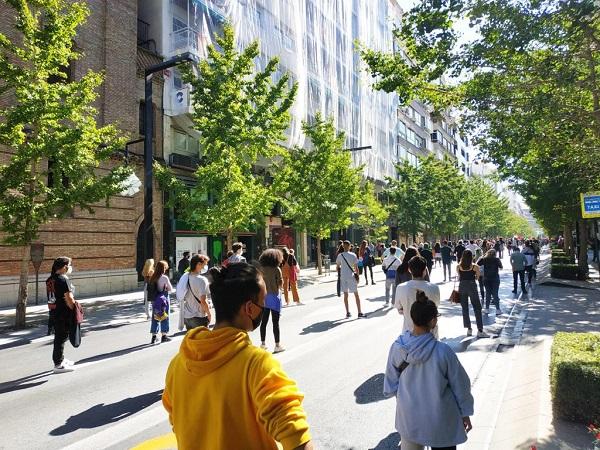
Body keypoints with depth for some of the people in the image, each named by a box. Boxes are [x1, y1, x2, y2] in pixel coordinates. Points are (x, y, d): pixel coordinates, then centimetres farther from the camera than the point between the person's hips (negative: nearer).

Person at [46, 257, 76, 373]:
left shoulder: (49, 280, 9)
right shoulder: (63, 280, -18)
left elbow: (50, 297, 14)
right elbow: (68, 299, -20)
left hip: (53, 312, 9)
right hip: (63, 313, -9)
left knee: (59, 336, 20)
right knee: (62, 337, 0)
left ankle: (60, 359, 34)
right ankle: (58, 365, 8)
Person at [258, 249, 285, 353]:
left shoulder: (261, 269, 2)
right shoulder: (276, 269, -12)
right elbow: (280, 284, -9)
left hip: (263, 296, 5)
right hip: (274, 296, -5)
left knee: (264, 321, 13)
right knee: (275, 322, 2)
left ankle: (263, 343, 23)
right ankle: (277, 345, 7)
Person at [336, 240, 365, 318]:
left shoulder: (340, 255, -2)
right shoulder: (353, 255, -6)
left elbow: (338, 267, 3)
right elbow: (356, 268, -4)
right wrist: (357, 276, 6)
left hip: (343, 276, 2)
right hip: (351, 276, -2)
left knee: (345, 295, 10)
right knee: (356, 295, 6)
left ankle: (347, 312, 12)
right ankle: (359, 312, 6)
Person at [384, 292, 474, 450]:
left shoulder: (397, 348, -17)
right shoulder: (443, 351, -25)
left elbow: (391, 383, -4)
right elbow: (459, 384, -10)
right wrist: (465, 413, 6)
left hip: (409, 417, 2)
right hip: (440, 419, -2)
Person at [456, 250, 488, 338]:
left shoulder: (458, 266, -2)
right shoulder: (475, 267, -7)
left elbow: (459, 277, 6)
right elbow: (477, 277, 3)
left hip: (462, 287, 2)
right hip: (472, 286, -2)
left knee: (465, 309, 12)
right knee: (477, 308, 4)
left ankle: (469, 329, 16)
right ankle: (480, 330, 2)